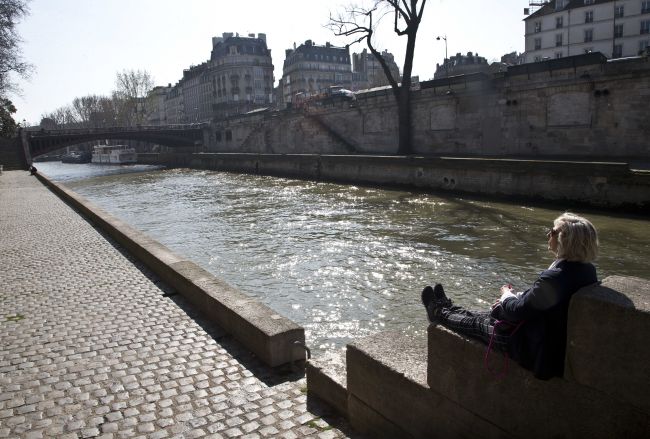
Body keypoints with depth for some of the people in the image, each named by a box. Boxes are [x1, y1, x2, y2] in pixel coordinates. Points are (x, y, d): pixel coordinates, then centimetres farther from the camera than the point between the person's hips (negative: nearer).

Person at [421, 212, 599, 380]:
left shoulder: (554, 278, -35)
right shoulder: (587, 270, -5)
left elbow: (518, 311, -23)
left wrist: (507, 295, -2)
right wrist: (516, 297, 5)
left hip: (540, 351, -8)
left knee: (476, 323, 13)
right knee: (493, 313, 24)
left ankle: (439, 313, 40)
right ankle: (449, 310, 48)